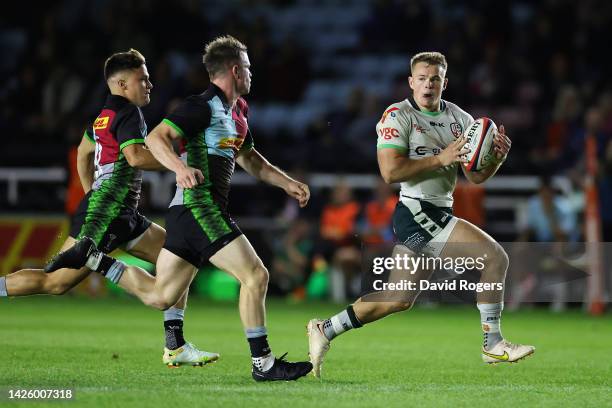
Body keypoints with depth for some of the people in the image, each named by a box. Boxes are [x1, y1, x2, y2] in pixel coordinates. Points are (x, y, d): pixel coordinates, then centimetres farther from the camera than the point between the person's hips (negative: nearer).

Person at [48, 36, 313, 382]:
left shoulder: (237, 111, 20)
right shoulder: (203, 106, -10)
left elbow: (249, 160, 34)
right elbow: (156, 138, -20)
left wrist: (288, 183, 24)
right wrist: (181, 166, -37)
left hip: (187, 212, 10)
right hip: (199, 208, -10)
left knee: (159, 297, 10)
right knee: (256, 275, -12)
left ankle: (95, 255, 17)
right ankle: (263, 363, -9)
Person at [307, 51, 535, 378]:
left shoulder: (459, 118, 13)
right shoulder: (398, 116, -7)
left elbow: (475, 176, 12)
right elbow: (390, 171, -17)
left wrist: (497, 157, -8)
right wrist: (441, 158, -21)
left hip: (440, 214, 8)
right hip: (416, 213, -8)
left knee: (400, 299, 12)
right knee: (495, 257, -14)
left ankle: (325, 330, 22)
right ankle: (493, 344, -4)